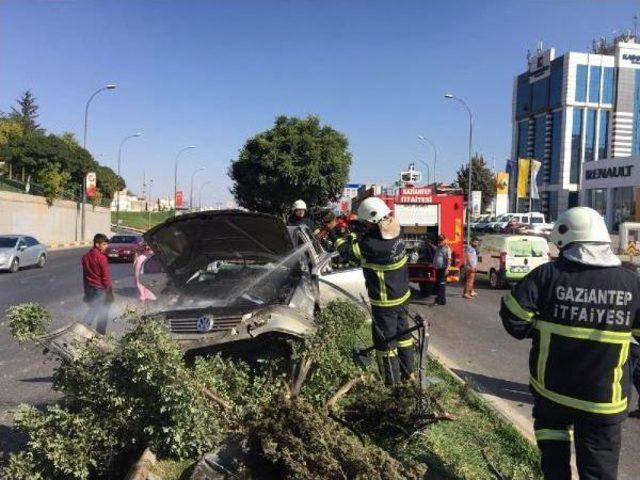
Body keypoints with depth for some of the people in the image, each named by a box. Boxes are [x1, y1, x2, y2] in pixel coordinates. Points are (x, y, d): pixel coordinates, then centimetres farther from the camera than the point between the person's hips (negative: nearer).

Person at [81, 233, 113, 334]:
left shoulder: (85, 257, 4)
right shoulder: (101, 258, -18)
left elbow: (85, 275, 11)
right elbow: (106, 277, -16)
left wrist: (86, 291, 18)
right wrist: (110, 292, -9)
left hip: (89, 288, 7)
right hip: (100, 289, -6)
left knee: (93, 309, 24)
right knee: (102, 314, 7)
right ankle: (100, 335, 15)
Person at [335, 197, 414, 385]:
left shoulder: (376, 244, -29)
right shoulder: (392, 232, -4)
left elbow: (347, 251, -17)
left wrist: (339, 239, 1)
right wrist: (352, 236, 8)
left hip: (385, 302, -9)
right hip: (401, 295, 9)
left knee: (386, 342, 6)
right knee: (402, 334, 22)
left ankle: (393, 383, 18)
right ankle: (408, 373, 38)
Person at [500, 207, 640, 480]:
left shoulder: (548, 274, -14)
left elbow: (513, 315, -13)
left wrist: (535, 331, 6)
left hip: (551, 387, 0)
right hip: (604, 399, 1)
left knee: (552, 428, 28)